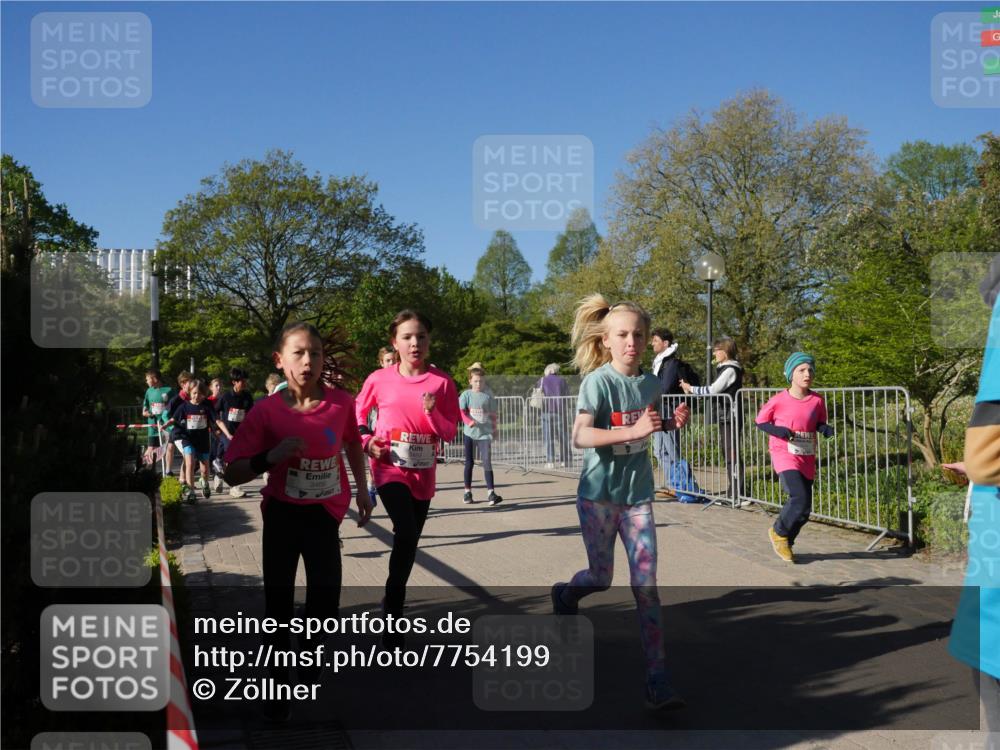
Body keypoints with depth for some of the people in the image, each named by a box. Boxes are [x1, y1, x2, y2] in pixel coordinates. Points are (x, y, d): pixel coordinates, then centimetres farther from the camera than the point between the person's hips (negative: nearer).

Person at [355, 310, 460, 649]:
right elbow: (359, 412, 13)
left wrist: (432, 413, -20)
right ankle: (392, 620, -9)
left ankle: (392, 604, 37)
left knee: (410, 540, 14)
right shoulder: (378, 379, -5)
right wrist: (367, 440, -4)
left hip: (423, 474, 3)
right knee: (406, 535, -22)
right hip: (390, 469, -3)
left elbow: (450, 433, -2)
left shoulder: (442, 382, -4)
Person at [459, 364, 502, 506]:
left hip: (485, 433, 0)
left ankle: (491, 493, -10)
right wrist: (469, 421, -26)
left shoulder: (488, 396, 3)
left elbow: (493, 414, 10)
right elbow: (461, 412, -9)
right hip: (469, 433, 0)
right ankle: (467, 492, 20)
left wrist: (494, 429, 12)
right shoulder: (466, 395, 0)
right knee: (469, 462, 9)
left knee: (487, 462, -6)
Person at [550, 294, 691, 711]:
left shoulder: (650, 384, 2)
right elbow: (580, 436, -27)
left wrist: (673, 423, -1)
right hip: (598, 493, -3)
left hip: (637, 494, 4)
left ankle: (657, 683, -1)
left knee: (646, 586, -3)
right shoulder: (598, 381, -14)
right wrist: (634, 431, -38)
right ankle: (565, 595, 46)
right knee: (601, 578, 9)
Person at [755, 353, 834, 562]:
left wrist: (826, 429, -8)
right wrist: (777, 430, -17)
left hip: (807, 459, 5)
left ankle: (786, 543, 30)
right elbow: (760, 421, 1)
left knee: (804, 509, 7)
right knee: (800, 498, -22)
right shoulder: (779, 401, -10)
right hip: (784, 455, -5)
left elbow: (820, 424, 15)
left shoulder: (818, 401, 0)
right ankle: (778, 533, 4)